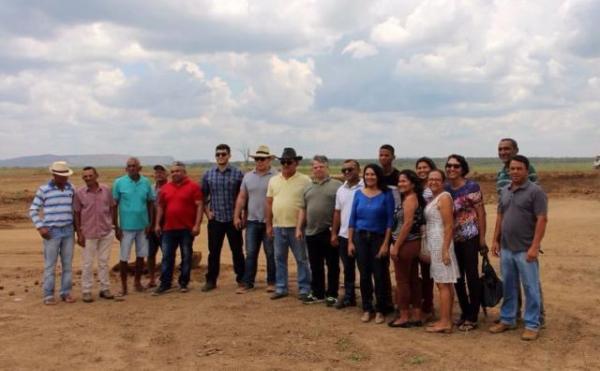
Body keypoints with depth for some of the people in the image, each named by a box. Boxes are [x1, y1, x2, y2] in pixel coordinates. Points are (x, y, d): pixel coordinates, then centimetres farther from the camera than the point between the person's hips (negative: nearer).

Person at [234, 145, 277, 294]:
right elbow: (241, 198, 11)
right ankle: (248, 283, 14)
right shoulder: (248, 176, 9)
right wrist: (237, 216, 6)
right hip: (252, 221, 4)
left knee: (271, 253, 6)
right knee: (250, 253, 7)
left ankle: (272, 282, 18)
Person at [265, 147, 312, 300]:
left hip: (297, 227, -4)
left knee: (301, 259, 4)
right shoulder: (273, 180, 8)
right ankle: (281, 288, 22)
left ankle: (304, 289, 13)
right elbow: (268, 203, 10)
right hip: (278, 227, 4)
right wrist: (268, 224, 6)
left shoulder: (305, 181, -5)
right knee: (279, 259, 12)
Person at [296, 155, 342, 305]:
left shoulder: (337, 185, -3)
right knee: (315, 266, 13)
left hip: (330, 233, -5)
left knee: (332, 266, 4)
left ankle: (332, 295, 14)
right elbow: (302, 209, 16)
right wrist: (299, 228, 9)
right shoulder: (308, 187, 15)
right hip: (311, 233, 5)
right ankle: (317, 293, 23)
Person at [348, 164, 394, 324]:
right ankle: (367, 309, 18)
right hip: (360, 237, 3)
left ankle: (380, 310, 13)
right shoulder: (358, 194, 6)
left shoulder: (386, 195, -4)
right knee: (364, 274, 6)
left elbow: (390, 220, -5)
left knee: (379, 275, 0)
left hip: (379, 238, -3)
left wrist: (386, 243, -11)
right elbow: (352, 219, 7)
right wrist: (350, 242, 2)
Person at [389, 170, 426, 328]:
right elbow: (414, 223, 13)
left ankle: (404, 317, 7)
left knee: (402, 281, 0)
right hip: (413, 244, 9)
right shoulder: (415, 198, 15)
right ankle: (416, 316, 17)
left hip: (406, 244, -9)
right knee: (413, 280, 12)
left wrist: (396, 246, -17)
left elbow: (408, 224, -19)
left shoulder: (410, 198, -13)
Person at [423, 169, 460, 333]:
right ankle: (446, 320, 15)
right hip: (433, 244, 9)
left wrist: (445, 249, -22)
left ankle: (445, 322, -2)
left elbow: (449, 226, -17)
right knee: (445, 283, 11)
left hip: (440, 244, -9)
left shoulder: (444, 197, -11)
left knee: (443, 284, -6)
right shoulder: (433, 198, 16)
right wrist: (428, 248, 12)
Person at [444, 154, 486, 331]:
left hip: (470, 237, -6)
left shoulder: (471, 186, -8)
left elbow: (481, 212, -8)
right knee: (457, 277, 12)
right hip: (453, 238, 6)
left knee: (472, 276, -1)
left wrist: (482, 237, -11)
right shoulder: (445, 188, 7)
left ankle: (472, 317, 9)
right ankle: (465, 313, 27)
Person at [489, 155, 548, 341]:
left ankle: (532, 325, 12)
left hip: (525, 250, -6)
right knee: (508, 287, 14)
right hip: (506, 248, 6)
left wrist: (535, 246, -19)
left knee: (530, 288, 2)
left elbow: (542, 220, -14)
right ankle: (507, 319, 26)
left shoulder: (535, 191, -9)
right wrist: (495, 240, 11)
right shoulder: (505, 191, 10)